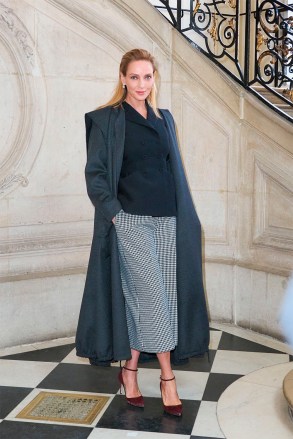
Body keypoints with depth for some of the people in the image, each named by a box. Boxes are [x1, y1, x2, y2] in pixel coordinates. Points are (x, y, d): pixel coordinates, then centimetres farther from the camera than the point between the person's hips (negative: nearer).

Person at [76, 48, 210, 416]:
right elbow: (94, 173, -4)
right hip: (130, 219, -5)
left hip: (166, 219, 5)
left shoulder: (164, 119, 15)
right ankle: (167, 376, 3)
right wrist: (115, 213, -14)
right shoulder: (106, 120, 0)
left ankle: (130, 368, 17)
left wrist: (187, 217, 12)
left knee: (144, 297, 5)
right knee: (154, 295, -7)